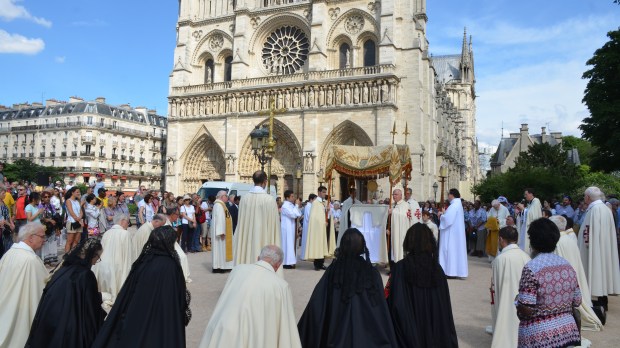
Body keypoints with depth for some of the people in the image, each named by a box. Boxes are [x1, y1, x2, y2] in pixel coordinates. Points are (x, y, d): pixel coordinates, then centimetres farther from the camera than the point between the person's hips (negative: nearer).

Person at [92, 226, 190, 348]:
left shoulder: (142, 261, -5)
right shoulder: (172, 266, -18)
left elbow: (127, 294, 2)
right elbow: (180, 299, -11)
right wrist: (183, 317, 6)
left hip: (137, 318, 4)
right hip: (162, 323, -4)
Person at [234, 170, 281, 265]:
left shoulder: (244, 199, -1)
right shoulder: (269, 200, -12)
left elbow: (240, 223, 6)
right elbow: (274, 225, -7)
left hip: (246, 242, 4)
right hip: (264, 242, -4)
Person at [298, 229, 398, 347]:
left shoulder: (333, 270, -12)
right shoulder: (372, 273, -11)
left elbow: (315, 306, -12)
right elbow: (382, 313, -10)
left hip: (337, 337, 0)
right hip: (367, 337, 0)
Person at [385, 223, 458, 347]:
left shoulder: (400, 268, -16)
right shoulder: (437, 268, -5)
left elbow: (394, 304, -19)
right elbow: (445, 308, -1)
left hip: (407, 332, -3)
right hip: (436, 332, 3)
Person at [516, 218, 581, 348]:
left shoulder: (531, 268, -18)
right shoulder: (567, 265, 2)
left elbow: (526, 309, -20)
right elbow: (577, 301, 8)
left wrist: (516, 301, -1)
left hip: (539, 337, -6)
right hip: (568, 332, 6)